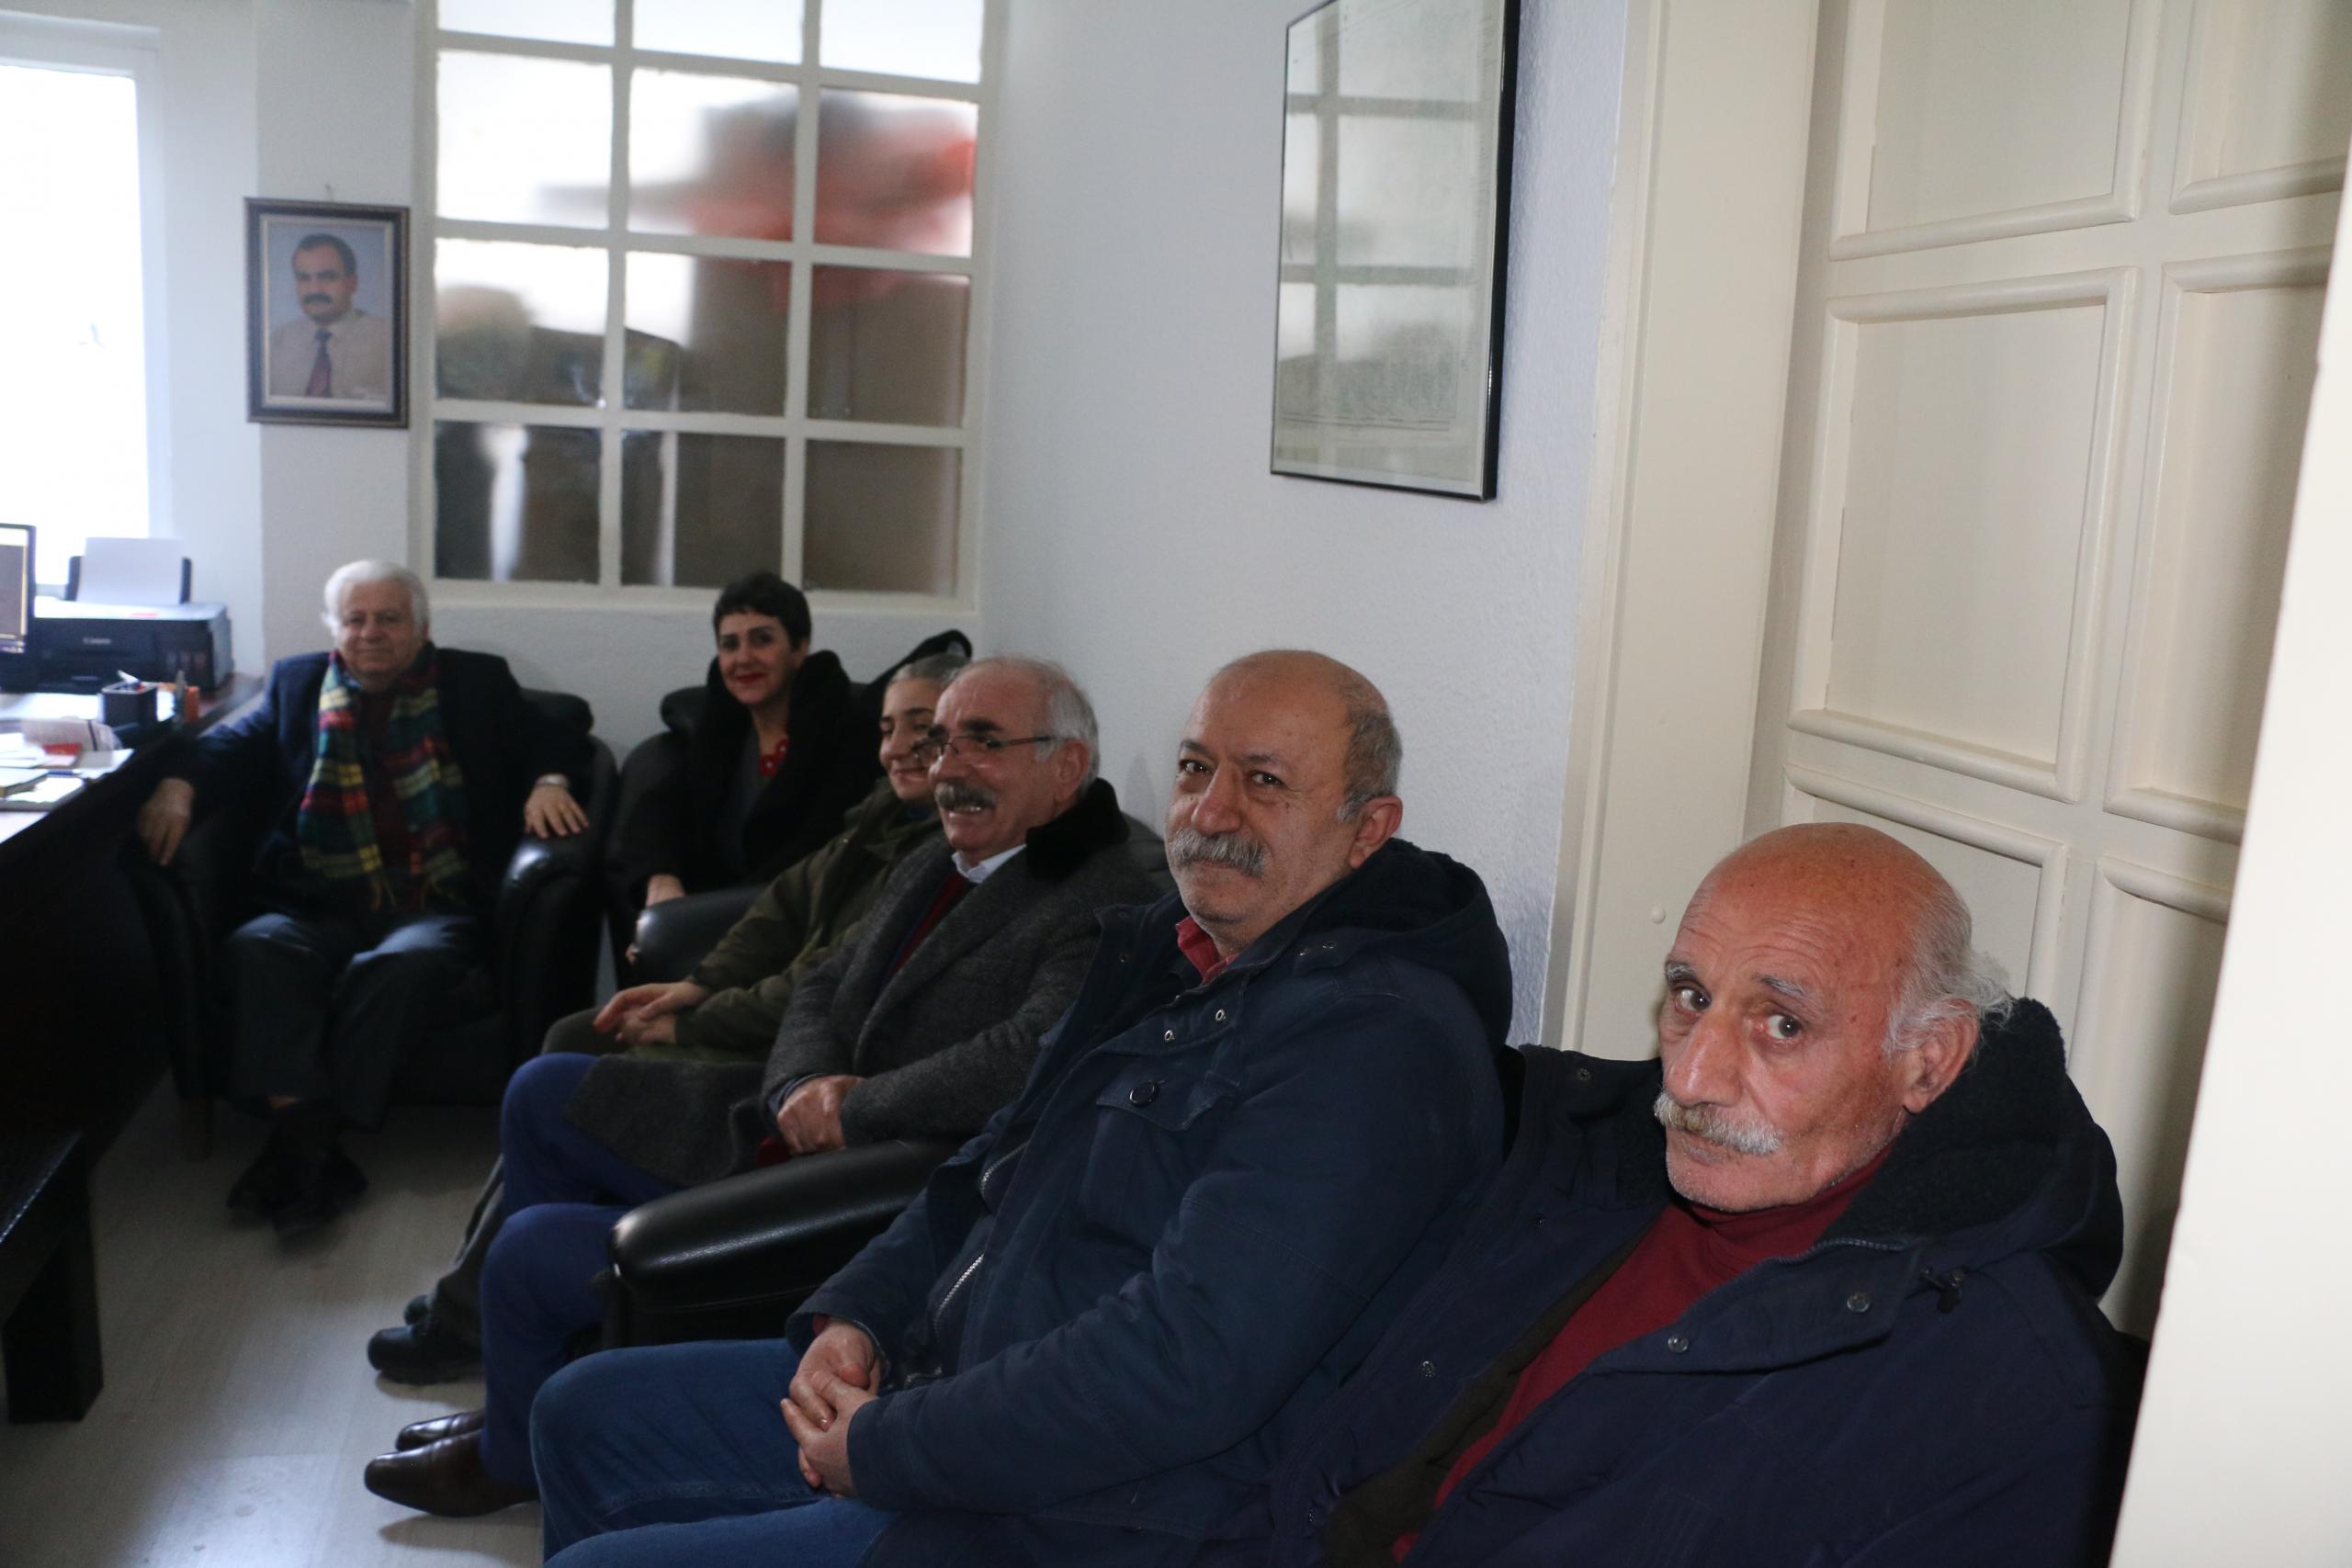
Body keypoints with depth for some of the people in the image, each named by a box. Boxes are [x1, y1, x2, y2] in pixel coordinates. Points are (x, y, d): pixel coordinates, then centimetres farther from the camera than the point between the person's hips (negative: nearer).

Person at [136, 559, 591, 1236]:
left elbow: (556, 742, 13)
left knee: (396, 966, -34)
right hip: (318, 906, 2)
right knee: (260, 947, -29)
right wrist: (178, 786, -9)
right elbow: (234, 743, 12)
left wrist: (548, 782, -10)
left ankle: (314, 1144, -29)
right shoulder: (296, 682, 22)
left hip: (436, 907, -2)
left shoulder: (477, 683, 15)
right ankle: (298, 1130, -36)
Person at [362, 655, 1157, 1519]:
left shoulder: (1105, 905, -20)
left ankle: (510, 1456, 28)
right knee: (544, 1092, 12)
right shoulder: (926, 869, 10)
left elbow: (1024, 1060, -34)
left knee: (531, 1251, -8)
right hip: (785, 1131, 9)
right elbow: (818, 991, 13)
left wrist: (851, 1108, -21)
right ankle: (528, 1390, 29)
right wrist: (806, 1084, -9)